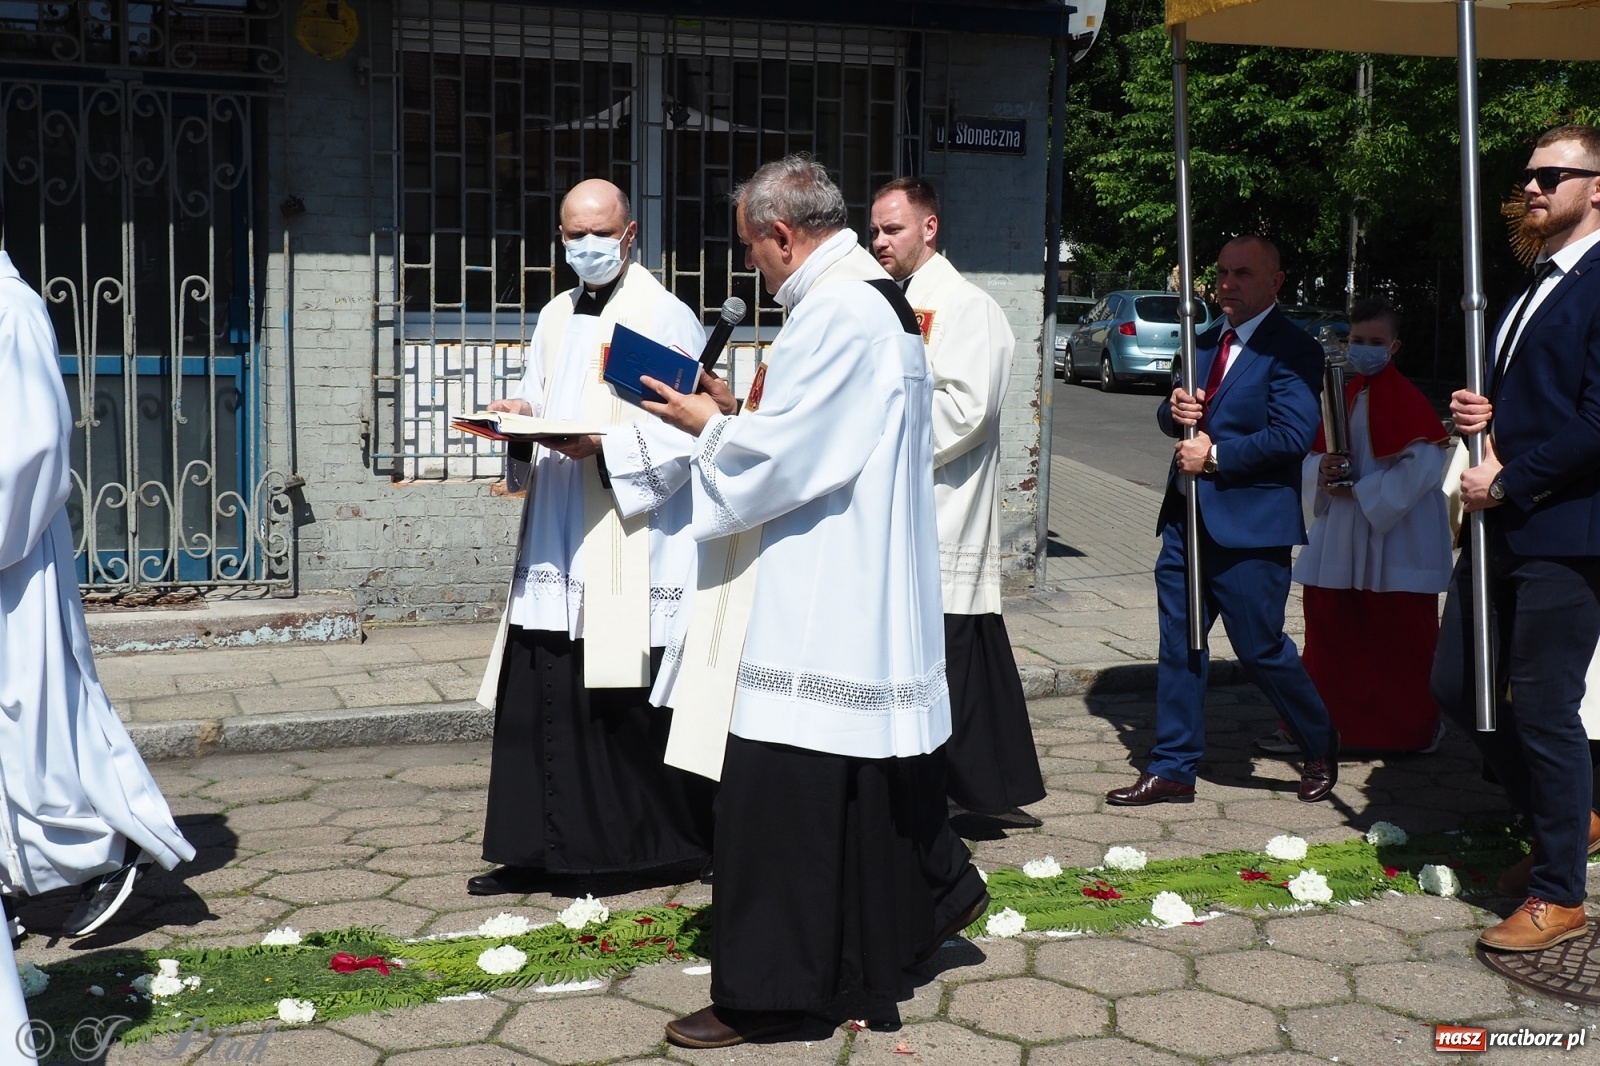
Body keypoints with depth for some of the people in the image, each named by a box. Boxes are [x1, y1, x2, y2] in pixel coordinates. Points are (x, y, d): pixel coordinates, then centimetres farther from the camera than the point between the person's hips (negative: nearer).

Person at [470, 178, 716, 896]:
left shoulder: (666, 318, -4)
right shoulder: (556, 318, 17)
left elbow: (686, 430, -10)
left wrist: (605, 444, -21)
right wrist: (522, 413, -1)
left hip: (634, 545, -6)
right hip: (557, 538, 6)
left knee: (636, 700, -1)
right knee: (538, 695, 4)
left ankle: (676, 841, 16)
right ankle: (536, 852, 13)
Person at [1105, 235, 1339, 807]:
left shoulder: (1293, 349, -8)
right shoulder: (1206, 342, 16)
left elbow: (1292, 434, -18)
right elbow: (1173, 417, 17)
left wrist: (1214, 455, -17)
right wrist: (1175, 410, -6)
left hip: (1249, 523, -7)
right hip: (1187, 517, 7)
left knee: (1261, 648, 1)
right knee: (1179, 645, 8)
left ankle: (1321, 746, 25)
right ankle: (1173, 769, 17)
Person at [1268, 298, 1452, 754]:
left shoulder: (1408, 401, -9)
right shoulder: (1340, 398, 10)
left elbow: (1424, 464, -18)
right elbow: (1314, 456, 14)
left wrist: (1362, 493, -16)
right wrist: (1321, 473, -10)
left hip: (1396, 541, -6)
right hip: (1339, 541, 6)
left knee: (1402, 639, 4)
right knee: (1327, 630, 7)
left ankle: (1418, 725, 21)